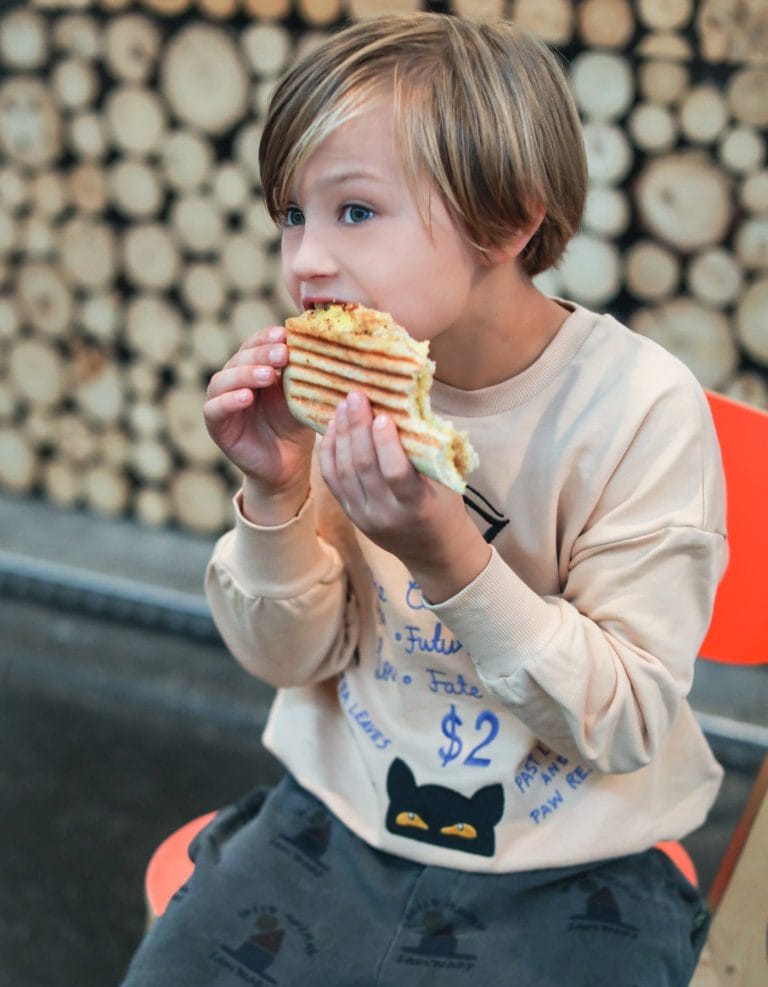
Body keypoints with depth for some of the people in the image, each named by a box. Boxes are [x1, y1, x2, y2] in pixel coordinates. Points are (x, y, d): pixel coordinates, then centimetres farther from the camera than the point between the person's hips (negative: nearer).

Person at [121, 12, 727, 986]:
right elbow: (292, 659, 2)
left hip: (568, 874, -2)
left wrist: (453, 562, -29)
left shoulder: (641, 406, -18)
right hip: (339, 821, 3)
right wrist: (276, 497, -18)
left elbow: (629, 727, -15)